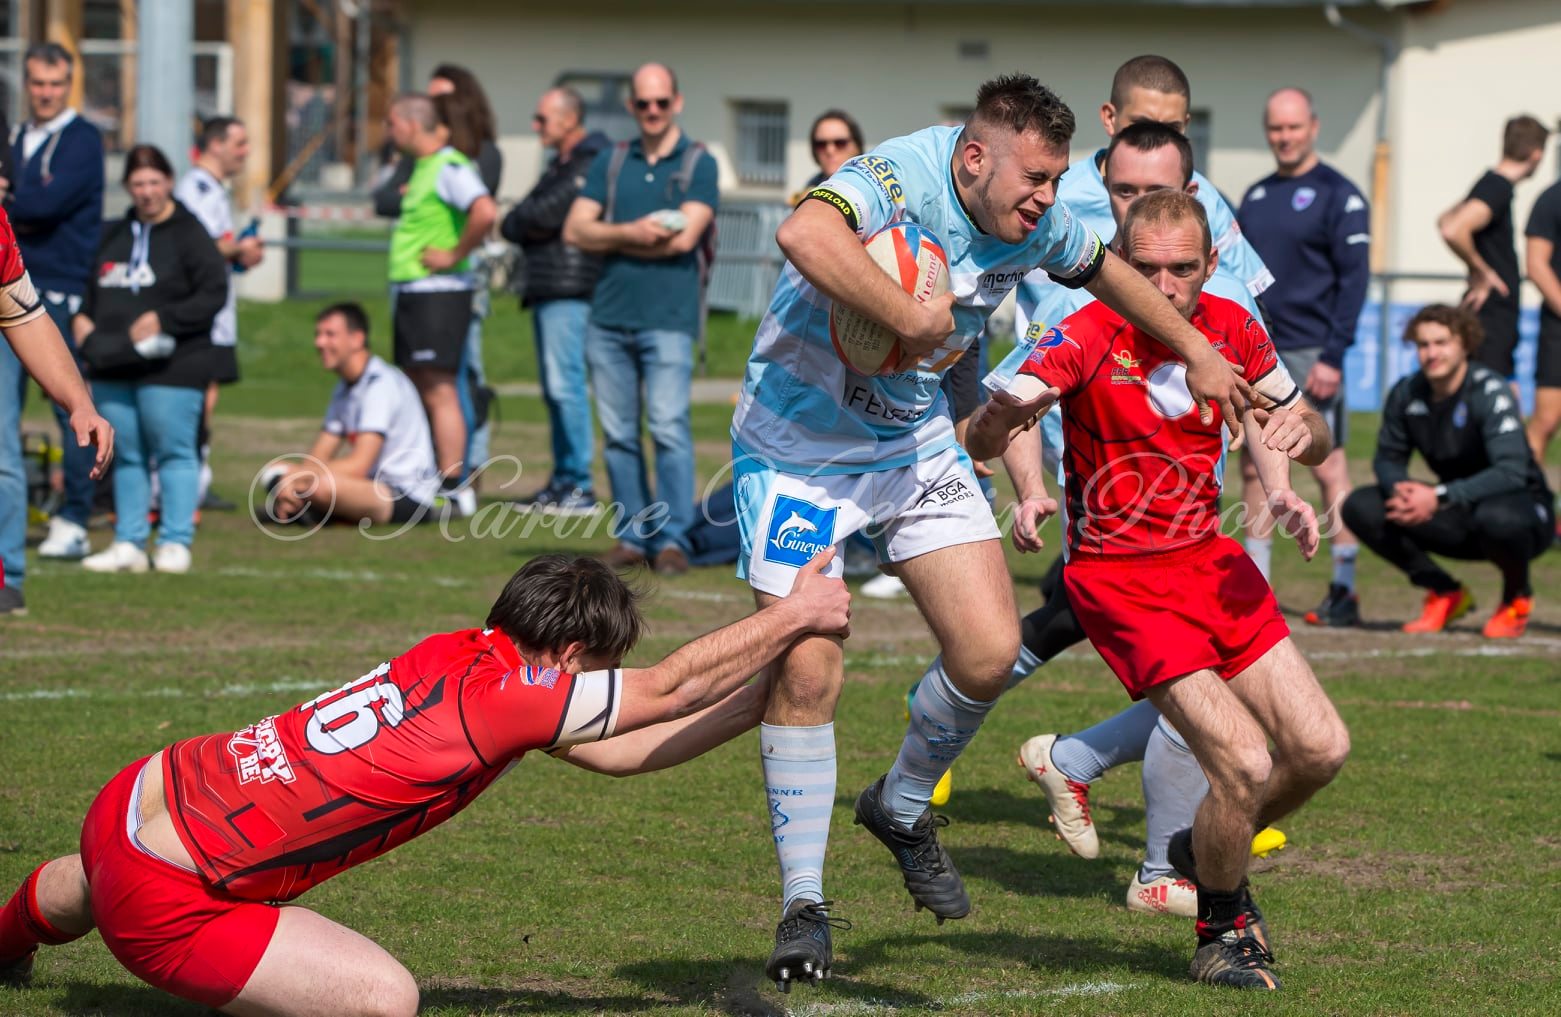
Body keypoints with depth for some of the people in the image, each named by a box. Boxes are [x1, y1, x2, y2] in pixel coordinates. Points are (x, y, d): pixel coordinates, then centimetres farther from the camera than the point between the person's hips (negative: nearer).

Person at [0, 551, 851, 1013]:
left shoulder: (466, 657, 2)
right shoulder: (504, 696, -22)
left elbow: (614, 750, 13)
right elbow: (672, 686, -11)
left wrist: (759, 703, 14)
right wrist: (795, 614, 0)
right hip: (163, 904, -10)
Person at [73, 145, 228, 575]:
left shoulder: (188, 234, -4)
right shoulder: (115, 235, 17)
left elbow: (213, 294, -10)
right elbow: (93, 287, 28)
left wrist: (163, 320, -17)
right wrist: (81, 318, 7)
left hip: (170, 367, -7)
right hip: (114, 368, 7)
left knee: (174, 452, -3)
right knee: (126, 455, 10)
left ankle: (175, 543, 0)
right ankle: (128, 543, 15)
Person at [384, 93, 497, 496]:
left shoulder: (449, 167, -14)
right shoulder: (422, 167, 17)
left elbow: (485, 212, -29)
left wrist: (454, 256, -20)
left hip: (438, 292, -10)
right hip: (410, 293, 10)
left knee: (439, 390, -11)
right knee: (417, 391, 11)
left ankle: (454, 489, -12)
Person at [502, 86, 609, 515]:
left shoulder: (592, 165, -9)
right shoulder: (560, 165, 23)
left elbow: (549, 213, -17)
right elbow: (512, 225, 19)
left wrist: (520, 221, 2)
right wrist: (526, 225, -2)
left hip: (570, 290, -10)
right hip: (546, 288, 10)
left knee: (565, 383, -12)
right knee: (554, 387, 11)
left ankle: (581, 486, -12)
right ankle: (563, 481, 14)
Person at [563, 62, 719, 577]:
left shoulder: (698, 163, 3)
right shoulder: (611, 162, 15)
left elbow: (685, 237, -10)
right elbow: (575, 229, 6)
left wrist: (612, 239, -2)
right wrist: (632, 232, -11)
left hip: (668, 317, -4)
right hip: (609, 316, 4)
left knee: (669, 427, -12)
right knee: (618, 433, 4)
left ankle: (672, 538, -11)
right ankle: (632, 534, 10)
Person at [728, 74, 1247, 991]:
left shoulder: (1035, 225, -5)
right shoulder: (899, 180, -28)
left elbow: (1107, 271, 18)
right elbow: (804, 236, -50)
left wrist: (1197, 353, 27)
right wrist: (912, 317, -42)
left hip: (916, 445, 6)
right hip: (799, 445, -6)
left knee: (990, 650, -5)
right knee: (808, 673, -11)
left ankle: (903, 809, 23)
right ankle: (804, 905, 3)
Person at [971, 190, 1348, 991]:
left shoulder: (1232, 328, -3)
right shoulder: (1088, 337, -19)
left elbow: (1310, 437, 12)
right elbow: (990, 428, -34)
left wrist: (1302, 430, -14)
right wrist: (1029, 489, -56)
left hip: (1209, 558, 6)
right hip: (1119, 578, -6)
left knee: (1321, 749, 1)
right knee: (1245, 763, -18)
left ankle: (1206, 852, 30)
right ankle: (1222, 928, 9)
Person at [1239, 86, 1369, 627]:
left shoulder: (1338, 195, -4)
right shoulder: (1256, 196, 16)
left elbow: (1354, 278, -9)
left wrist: (1333, 357, -16)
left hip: (1309, 354, -6)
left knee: (1328, 468, -6)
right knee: (1254, 469, 5)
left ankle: (1344, 591, -2)